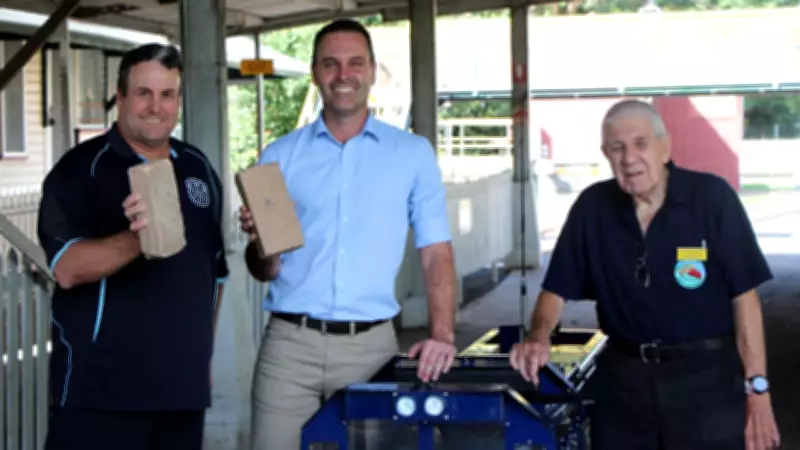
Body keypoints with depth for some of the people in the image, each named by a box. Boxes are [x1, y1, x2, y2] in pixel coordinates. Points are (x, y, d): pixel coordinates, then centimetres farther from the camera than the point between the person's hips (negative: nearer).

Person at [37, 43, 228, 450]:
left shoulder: (198, 169, 12)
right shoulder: (81, 169, -5)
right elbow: (67, 268, -18)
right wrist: (136, 240, -35)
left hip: (182, 385, 5)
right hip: (101, 389, -5)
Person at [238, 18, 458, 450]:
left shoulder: (413, 153, 7)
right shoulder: (280, 156, 8)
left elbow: (436, 253, 4)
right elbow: (264, 272, 10)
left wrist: (442, 333, -10)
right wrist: (261, 242, -13)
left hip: (370, 343, 0)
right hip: (291, 342, 0)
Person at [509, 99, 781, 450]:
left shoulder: (712, 197, -9)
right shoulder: (593, 207, 0)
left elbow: (744, 295, -6)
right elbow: (557, 288, 6)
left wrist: (757, 389, -8)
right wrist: (539, 335, -15)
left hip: (706, 375, -3)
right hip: (623, 378, 3)